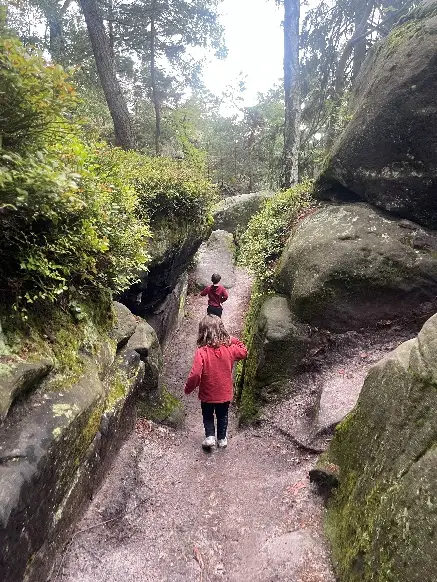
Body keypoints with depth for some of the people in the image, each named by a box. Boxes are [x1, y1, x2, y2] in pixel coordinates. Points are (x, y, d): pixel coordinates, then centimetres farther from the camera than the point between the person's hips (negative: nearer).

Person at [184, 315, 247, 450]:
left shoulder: (201, 352, -27)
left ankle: (210, 436, 16)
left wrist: (188, 389, -12)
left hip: (207, 394, -2)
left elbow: (195, 375, -27)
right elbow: (243, 352, 5)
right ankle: (222, 439, 37)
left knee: (208, 416, 25)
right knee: (222, 416, 26)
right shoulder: (229, 348, -16)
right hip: (225, 393, 3)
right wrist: (234, 340, 3)